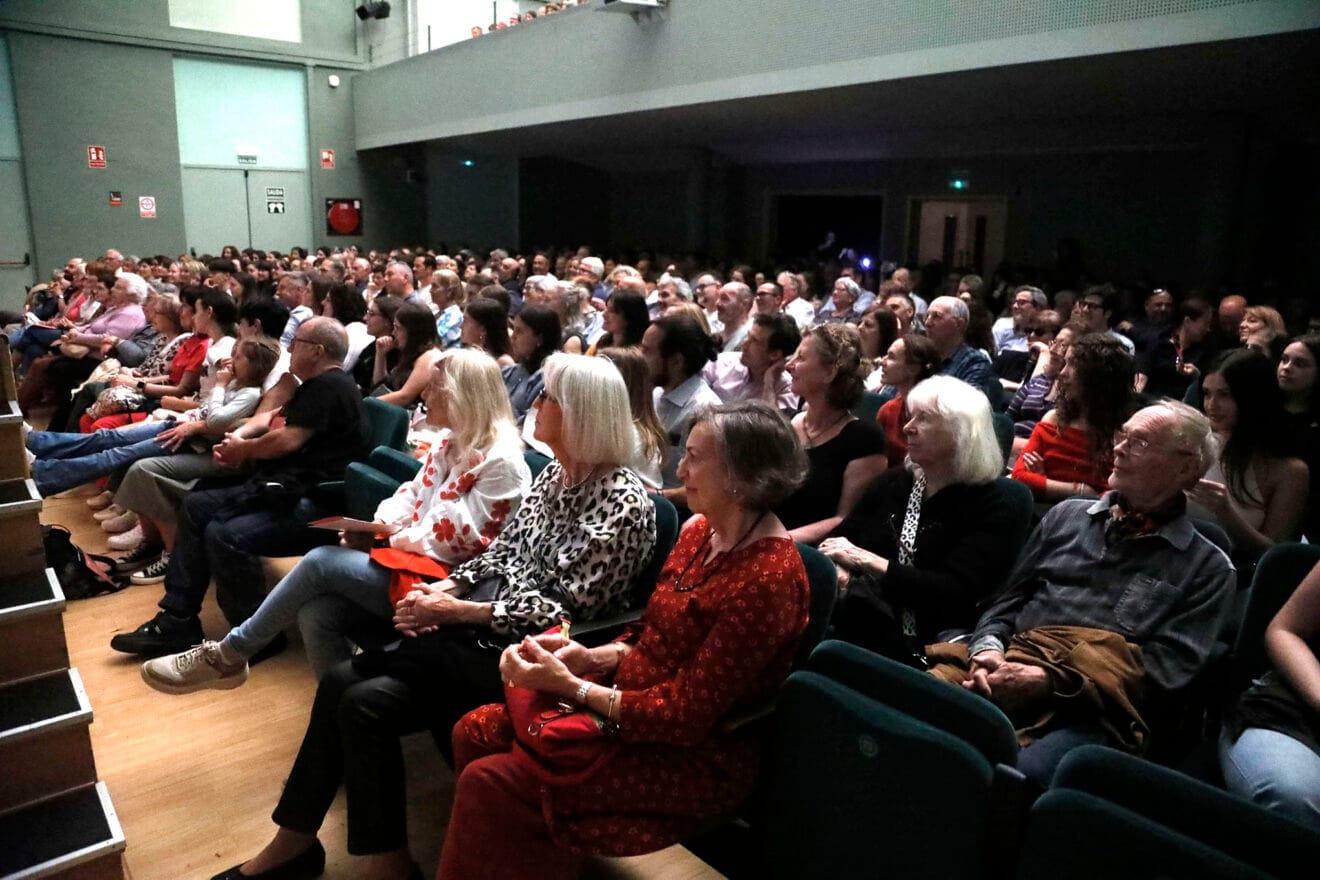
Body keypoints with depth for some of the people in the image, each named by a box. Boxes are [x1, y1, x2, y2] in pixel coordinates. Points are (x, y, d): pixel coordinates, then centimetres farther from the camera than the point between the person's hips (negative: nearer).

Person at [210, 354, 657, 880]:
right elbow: (500, 554, 12)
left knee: (364, 702, -17)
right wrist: (444, 588, -6)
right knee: (343, 685, -6)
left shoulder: (623, 503, -16)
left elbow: (564, 610, -20)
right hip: (480, 630, 8)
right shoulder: (554, 473, 10)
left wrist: (455, 611, -18)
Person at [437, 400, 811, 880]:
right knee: (474, 733, 2)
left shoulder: (767, 579, -26)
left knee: (490, 781, -16)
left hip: (694, 756, -8)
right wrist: (591, 658, -6)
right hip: (630, 703, 8)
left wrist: (570, 686, -20)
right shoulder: (699, 530, 2)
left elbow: (688, 715, -24)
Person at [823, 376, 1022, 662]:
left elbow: (954, 594, -13)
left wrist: (867, 561, -15)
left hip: (917, 645, -5)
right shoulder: (893, 482, 20)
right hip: (857, 614, 5)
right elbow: (838, 537, 14)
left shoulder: (989, 508, 2)